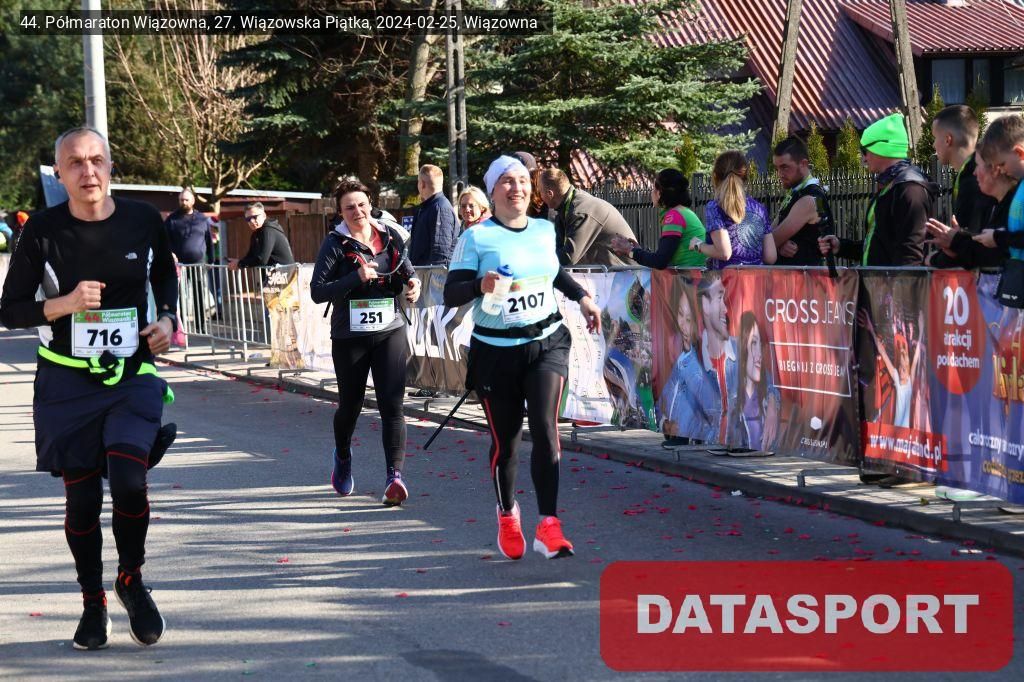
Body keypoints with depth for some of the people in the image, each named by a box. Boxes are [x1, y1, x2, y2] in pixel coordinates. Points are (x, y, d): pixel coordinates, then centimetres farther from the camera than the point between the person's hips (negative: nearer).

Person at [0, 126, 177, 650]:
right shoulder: (44, 230, -8)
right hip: (67, 384, 0)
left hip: (132, 377, 0)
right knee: (82, 497, 4)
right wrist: (65, 304, -21)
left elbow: (165, 276, 17)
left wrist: (167, 319, -2)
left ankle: (131, 581, 10)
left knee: (128, 481, -17)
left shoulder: (142, 220, -2)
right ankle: (93, 603, 25)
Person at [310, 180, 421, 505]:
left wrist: (412, 283, -4)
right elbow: (317, 291, -13)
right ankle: (343, 458, 43)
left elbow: (408, 271, 19)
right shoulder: (335, 244, -6)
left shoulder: (391, 237, 4)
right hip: (349, 337, -1)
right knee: (350, 405, 14)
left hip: (390, 332, 1)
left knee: (392, 404, -11)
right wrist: (356, 277, -23)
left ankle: (394, 475, -17)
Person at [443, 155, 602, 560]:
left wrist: (581, 297, 20)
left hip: (547, 344, 2)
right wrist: (480, 287, -30)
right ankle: (508, 516, 33)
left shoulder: (544, 231, 8)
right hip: (495, 351, -2)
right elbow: (451, 294, -12)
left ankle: (548, 527, -16)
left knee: (545, 428, -15)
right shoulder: (476, 238, -7)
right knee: (505, 440, 7)